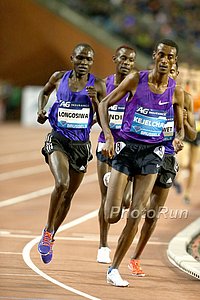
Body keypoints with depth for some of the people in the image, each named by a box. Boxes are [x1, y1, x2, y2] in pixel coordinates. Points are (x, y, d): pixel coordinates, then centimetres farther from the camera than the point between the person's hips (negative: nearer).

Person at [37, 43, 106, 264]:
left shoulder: (97, 85, -3)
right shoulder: (59, 78, 0)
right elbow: (44, 92, 22)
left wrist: (95, 101, -19)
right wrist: (40, 111, 3)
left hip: (81, 145, 2)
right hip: (58, 140, -2)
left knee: (68, 196, 12)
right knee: (62, 184, -26)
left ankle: (50, 237, 32)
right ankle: (48, 230, -9)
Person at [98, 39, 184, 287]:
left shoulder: (176, 92, 0)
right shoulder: (136, 80, -7)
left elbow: (179, 127, 12)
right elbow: (104, 104, 0)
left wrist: (178, 139, -11)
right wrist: (108, 136, -12)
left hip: (152, 152, 2)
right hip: (126, 146, -2)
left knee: (136, 216, -6)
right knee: (111, 217, -3)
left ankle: (114, 269, 5)